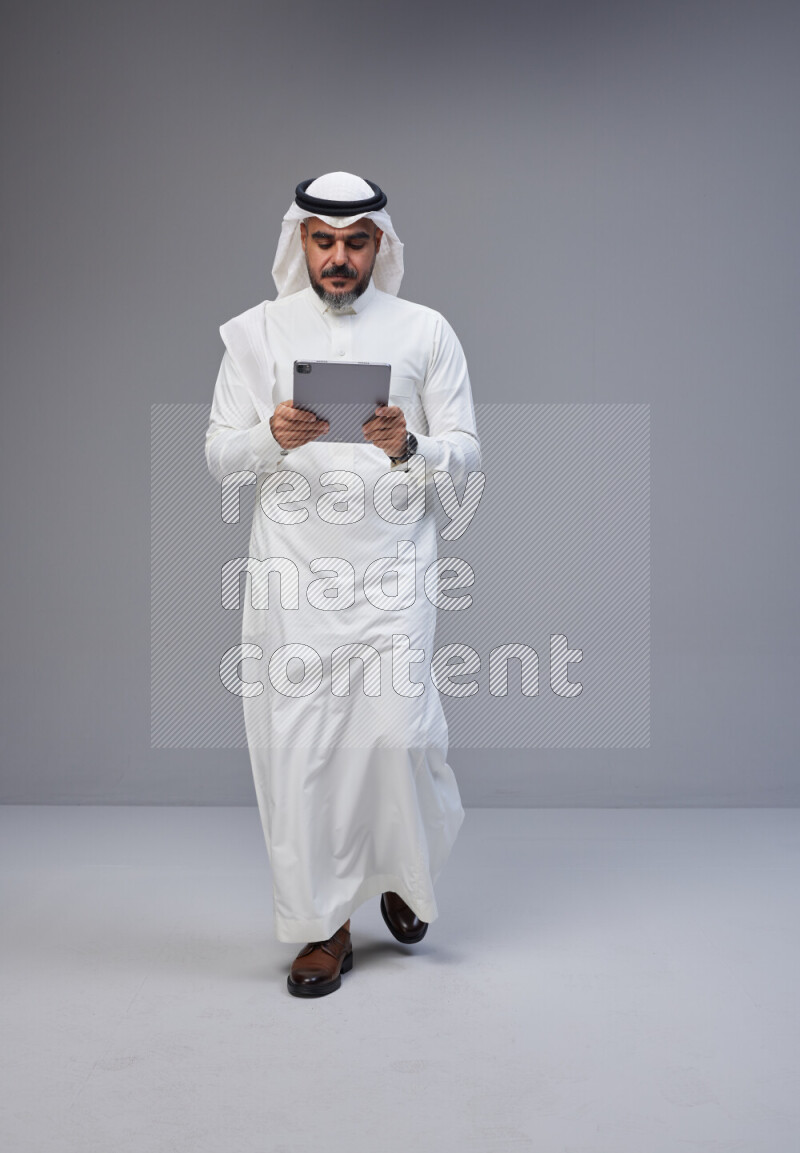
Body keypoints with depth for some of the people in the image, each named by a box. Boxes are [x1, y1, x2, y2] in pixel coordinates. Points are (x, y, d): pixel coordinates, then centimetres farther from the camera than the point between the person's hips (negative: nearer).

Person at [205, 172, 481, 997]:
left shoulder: (425, 331, 7)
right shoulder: (256, 331, 8)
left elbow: (466, 453, 4)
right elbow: (219, 455, 4)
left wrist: (408, 447, -17)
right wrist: (273, 438, -17)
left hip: (391, 572, 0)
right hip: (291, 578, 1)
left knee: (399, 731, -11)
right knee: (296, 748, 0)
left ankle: (402, 874, 22)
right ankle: (324, 928, 18)